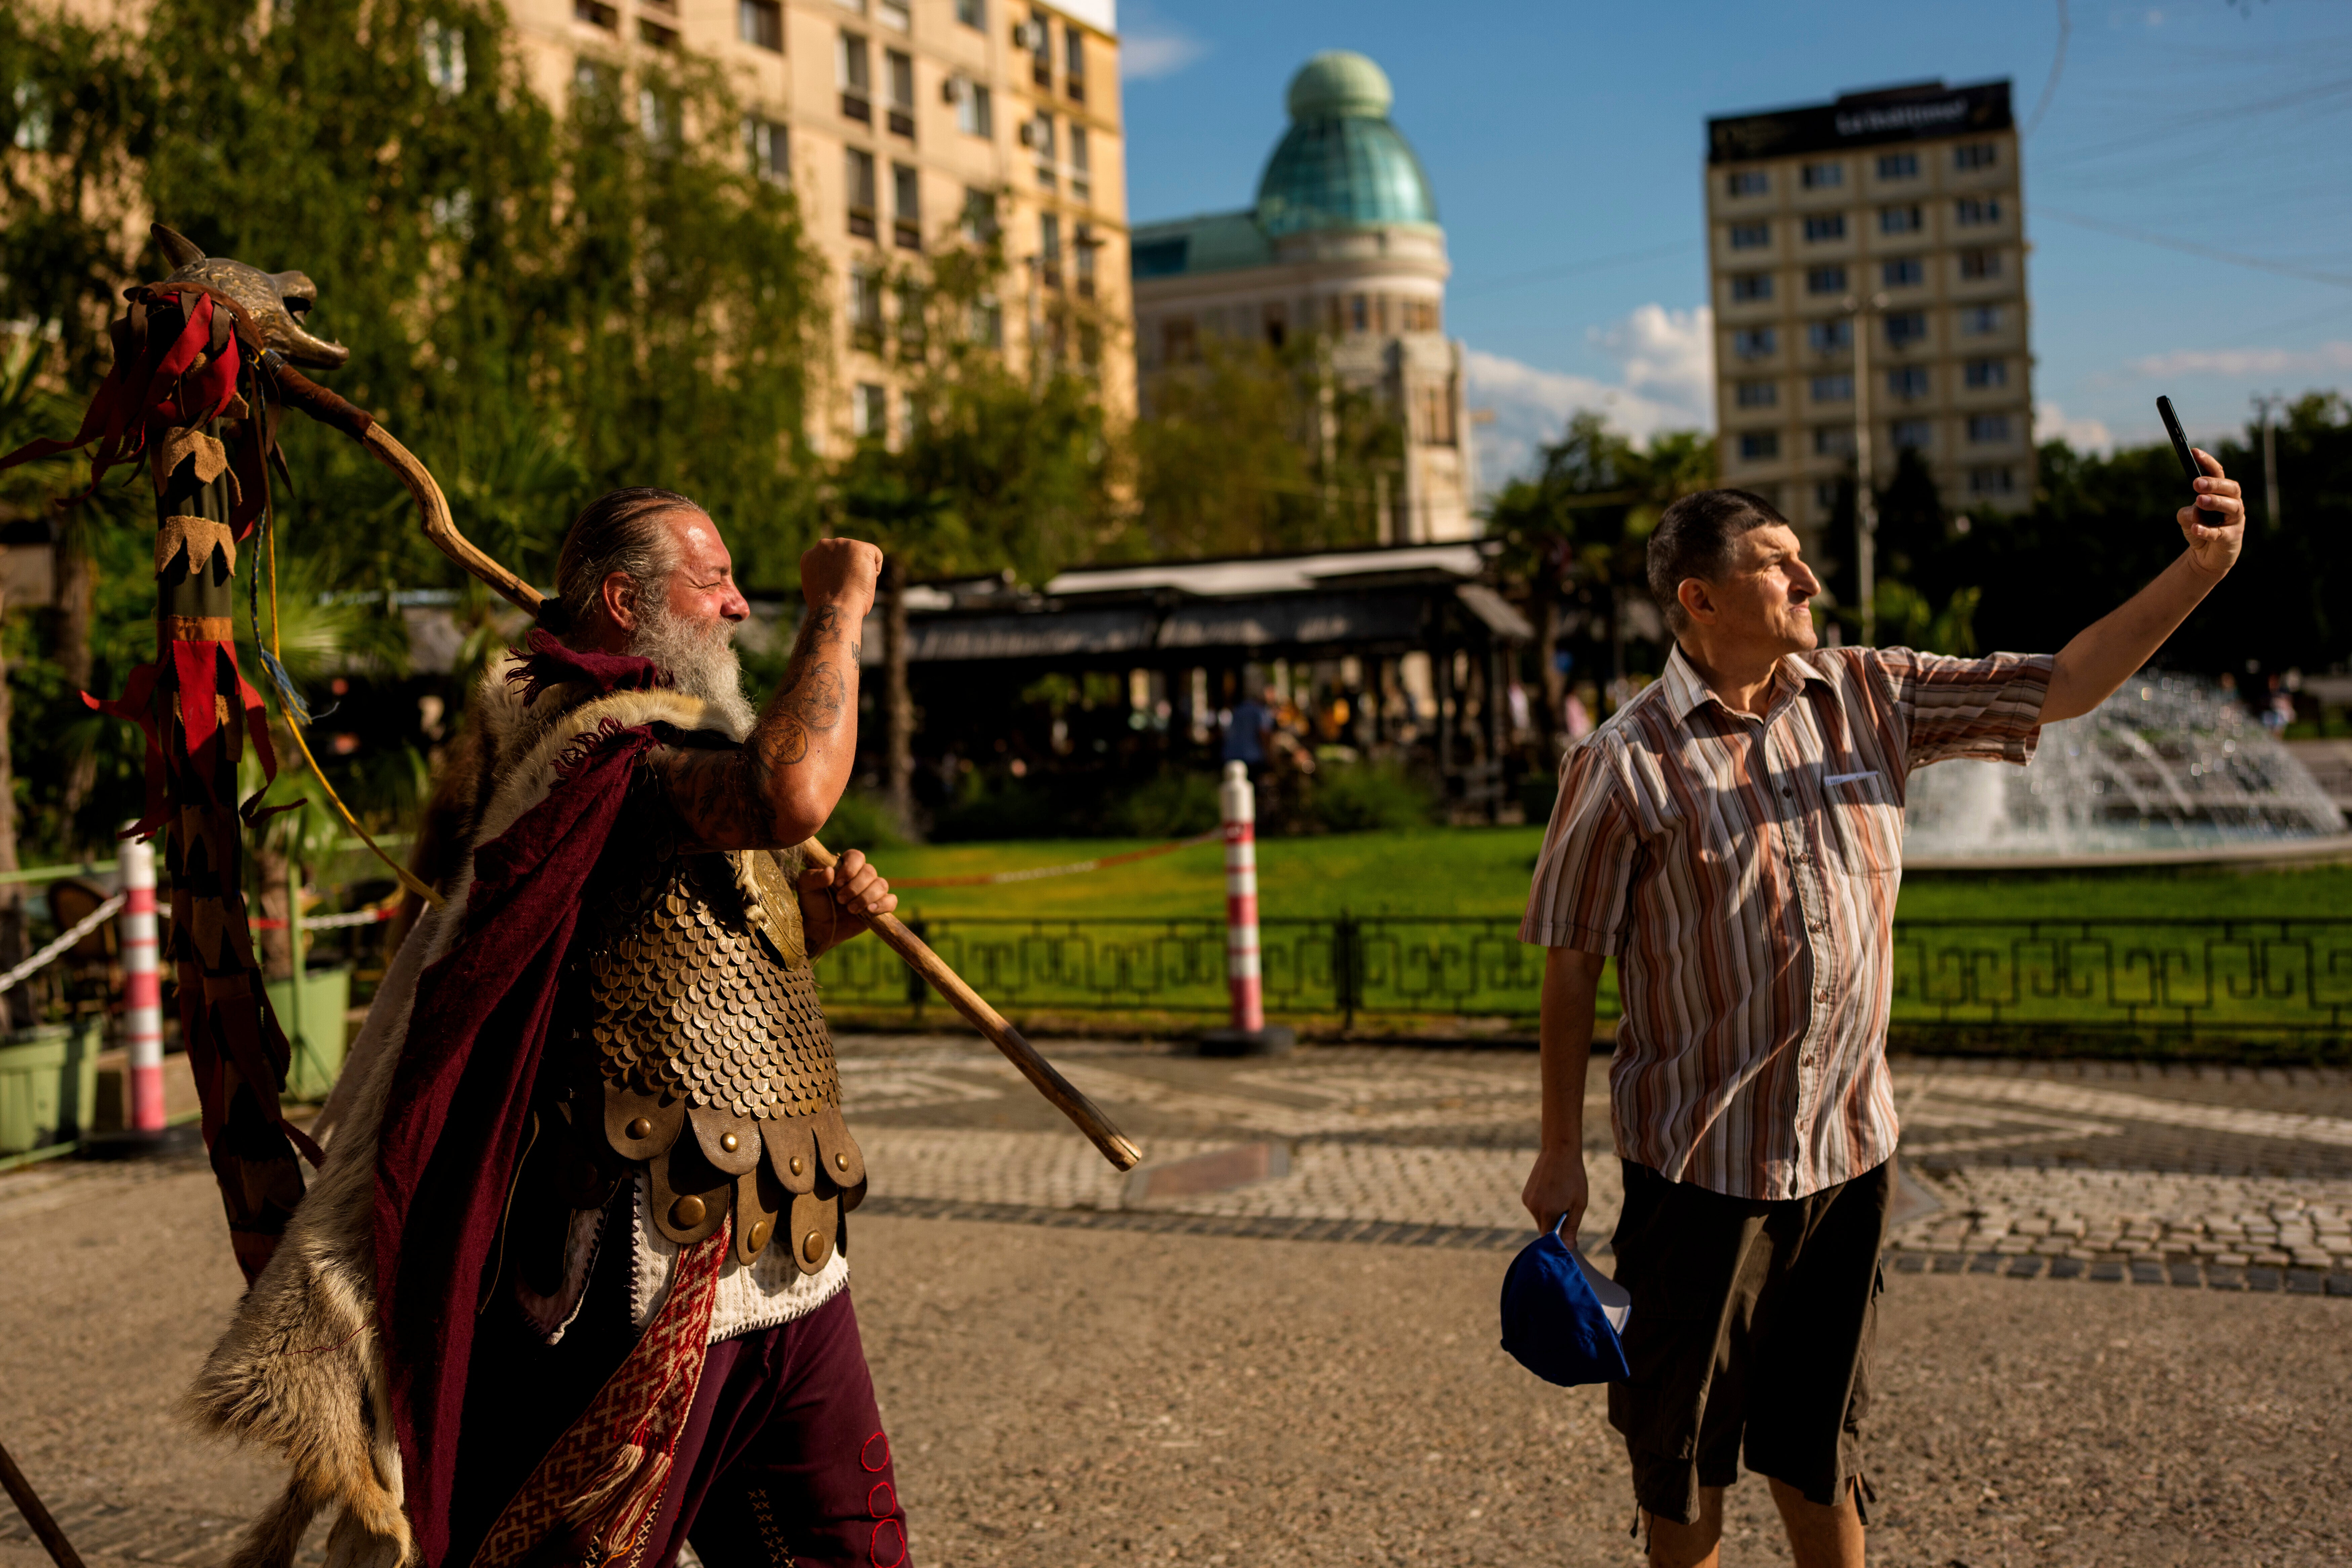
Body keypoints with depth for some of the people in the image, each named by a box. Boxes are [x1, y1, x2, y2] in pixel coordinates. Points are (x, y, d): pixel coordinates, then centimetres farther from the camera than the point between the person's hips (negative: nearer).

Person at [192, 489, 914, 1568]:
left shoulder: (671, 740, 19)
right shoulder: (598, 739, -15)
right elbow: (792, 793, -35)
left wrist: (812, 923, 8)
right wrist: (838, 610, -20)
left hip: (786, 1255, 10)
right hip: (655, 1265, -10)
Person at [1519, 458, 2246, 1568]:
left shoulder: (1870, 698, 2)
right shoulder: (1627, 763, -12)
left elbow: (2061, 687, 4)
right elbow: (1570, 964, -8)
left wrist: (2200, 569, -8)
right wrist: (1559, 1150, -5)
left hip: (1849, 1144, 4)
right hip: (1705, 1155, -4)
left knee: (1819, 1430, 18)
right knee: (1685, 1439, 12)